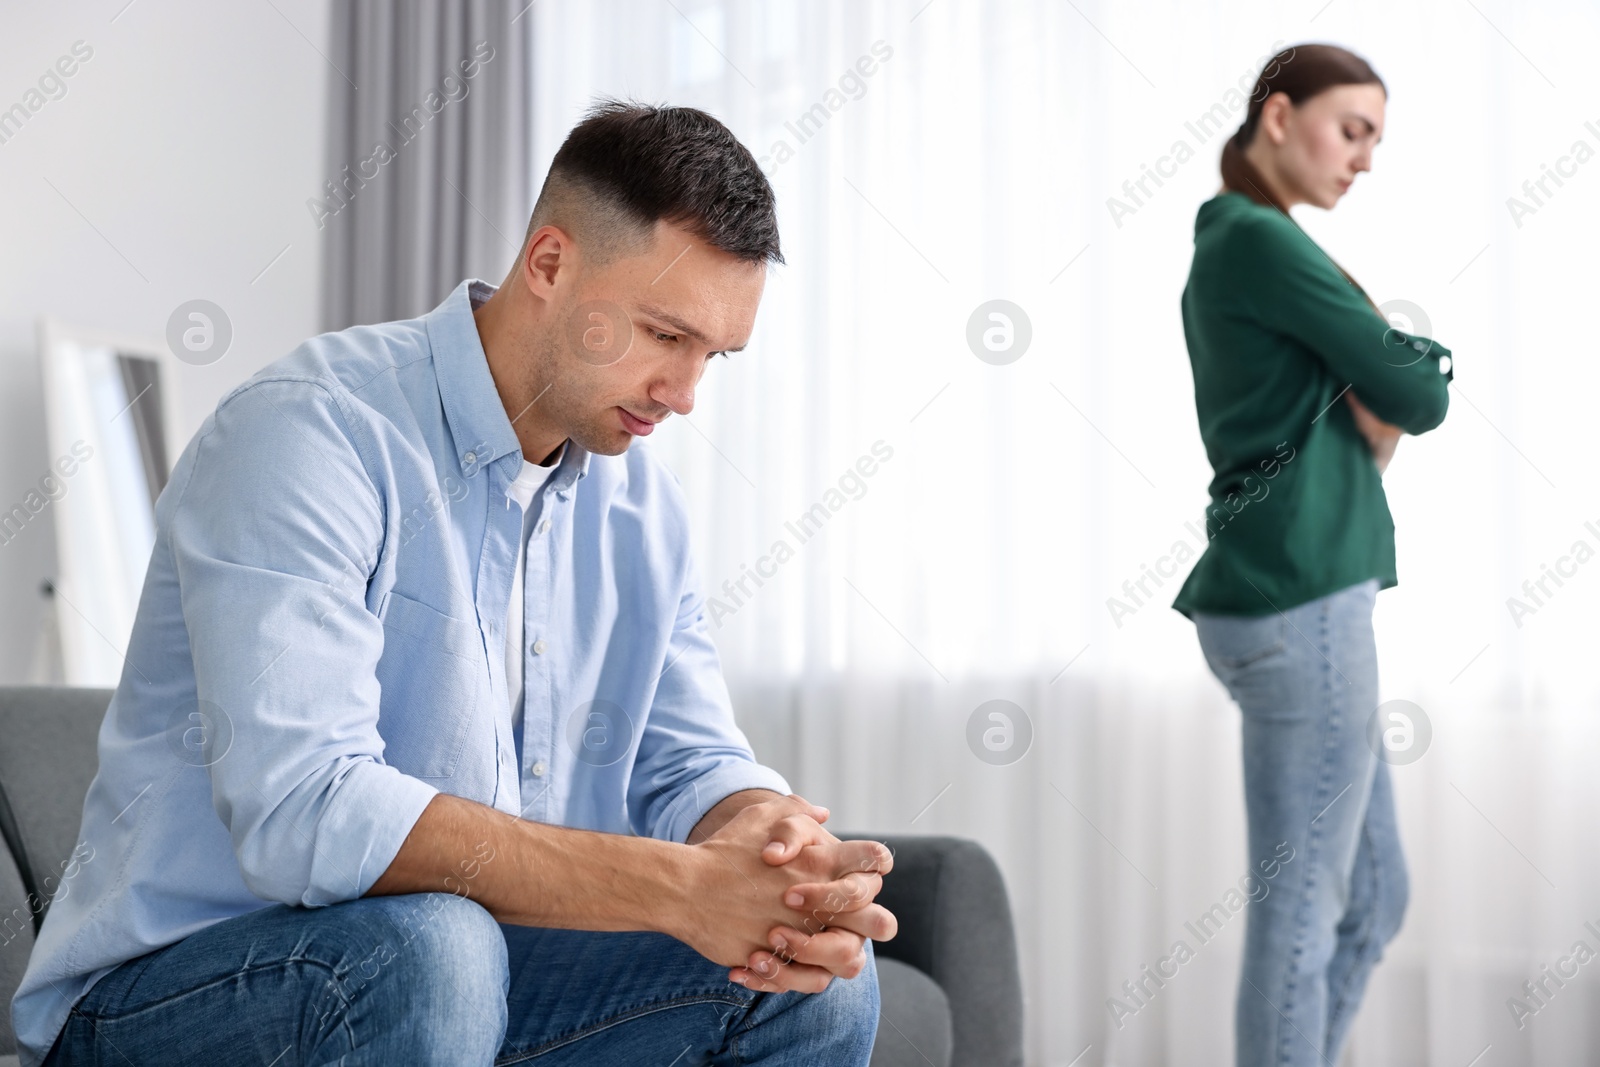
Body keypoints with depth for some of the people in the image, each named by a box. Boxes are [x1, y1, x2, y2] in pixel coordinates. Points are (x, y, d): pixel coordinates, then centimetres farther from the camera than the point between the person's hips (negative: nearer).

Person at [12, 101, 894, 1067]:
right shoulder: (308, 433, -20)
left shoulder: (639, 502, 6)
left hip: (451, 982, 6)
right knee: (422, 947, -36)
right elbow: (300, 812, -31)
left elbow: (690, 762, 5)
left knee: (815, 980, -12)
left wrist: (771, 846, -21)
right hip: (169, 988, -5)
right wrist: (677, 887, -34)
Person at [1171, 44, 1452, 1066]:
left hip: (1297, 600, 10)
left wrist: (1377, 401, -4)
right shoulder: (1264, 241, -10)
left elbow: (1370, 407, 17)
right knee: (1304, 908, -3)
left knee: (1375, 899, 15)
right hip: (1303, 605, -10)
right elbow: (1420, 395, -11)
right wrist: (1415, 364, 9)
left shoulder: (1232, 249, 20)